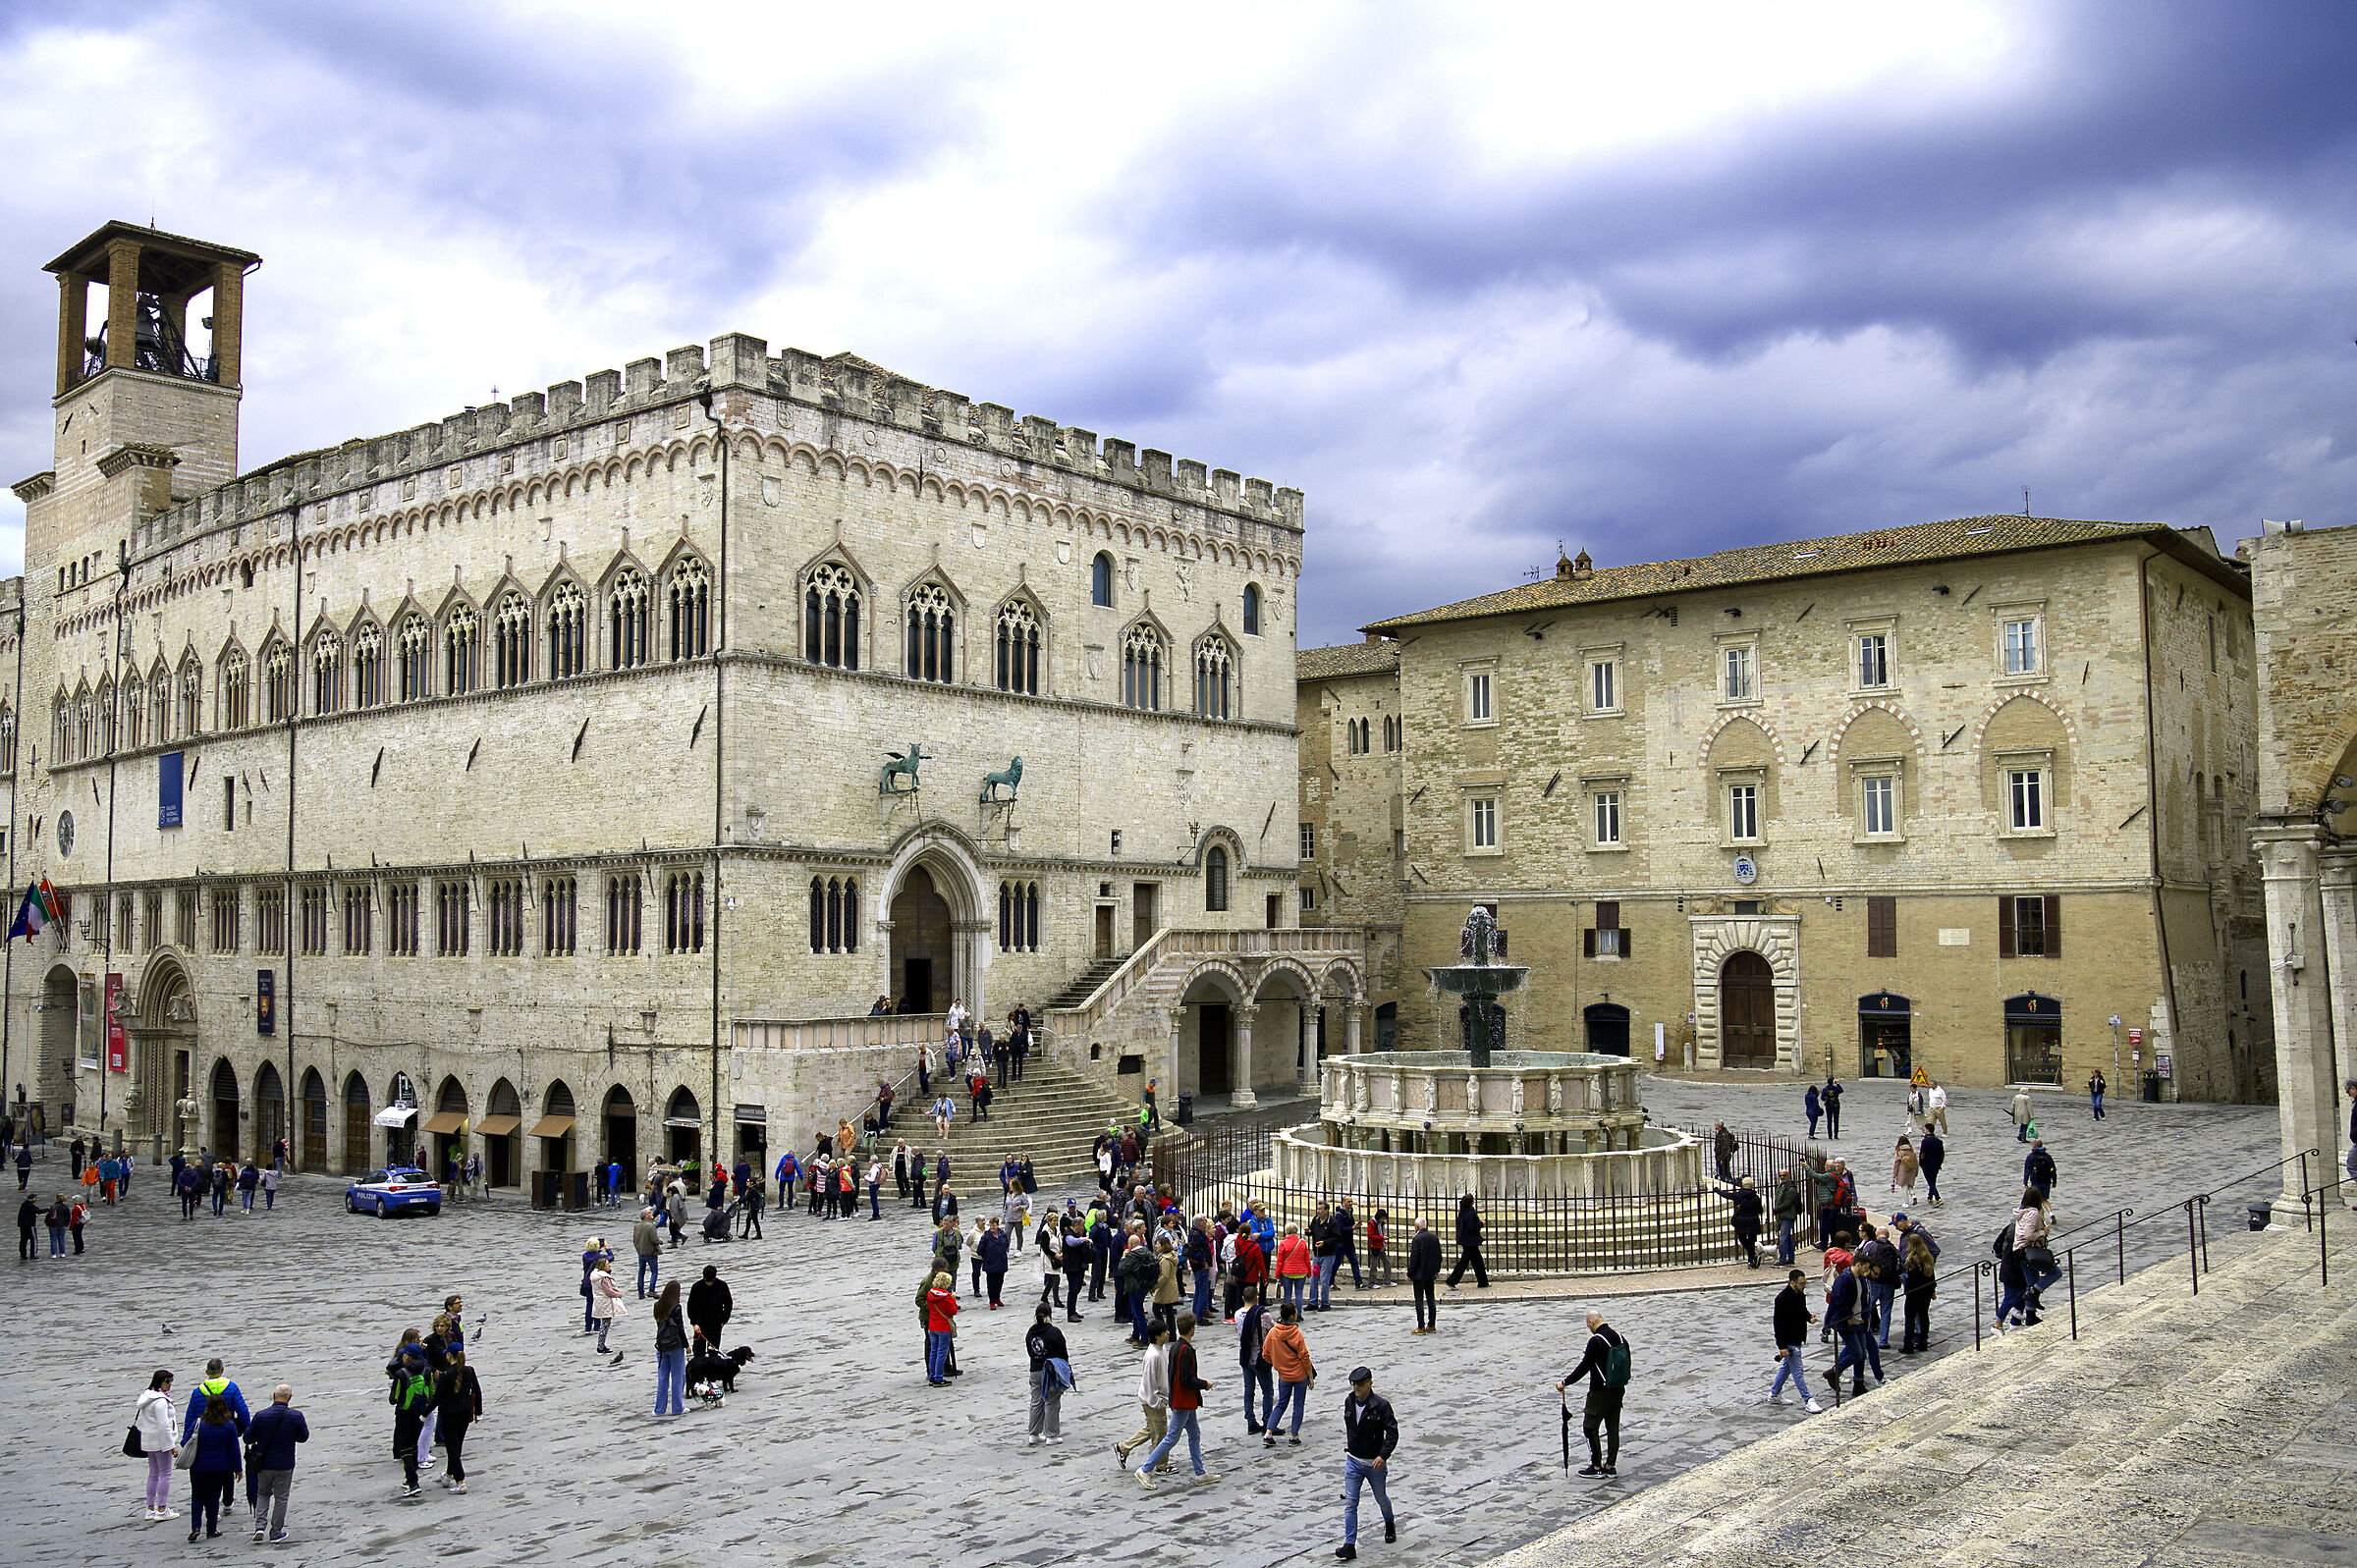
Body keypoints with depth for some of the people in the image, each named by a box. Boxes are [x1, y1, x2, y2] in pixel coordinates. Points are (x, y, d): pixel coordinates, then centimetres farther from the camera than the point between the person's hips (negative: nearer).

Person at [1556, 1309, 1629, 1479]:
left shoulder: (1596, 1341, -20)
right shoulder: (1619, 1337, 3)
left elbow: (1584, 1367, -18)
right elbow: (1626, 1363, 13)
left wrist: (1565, 1383, -9)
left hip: (1600, 1393, -8)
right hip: (1618, 1391, 8)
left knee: (1590, 1427, 4)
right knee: (1613, 1427, 14)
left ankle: (1596, 1466, 6)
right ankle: (1611, 1466, 18)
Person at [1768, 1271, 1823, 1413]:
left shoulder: (1800, 1295, 4)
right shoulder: (1783, 1298, -23)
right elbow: (1779, 1323, -21)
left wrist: (1809, 1317, -3)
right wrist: (1782, 1346, -21)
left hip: (1797, 1339, 9)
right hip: (1789, 1342, -9)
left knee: (1786, 1366, 19)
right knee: (1797, 1371, -5)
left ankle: (1774, 1394, 32)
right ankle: (1808, 1401, -1)